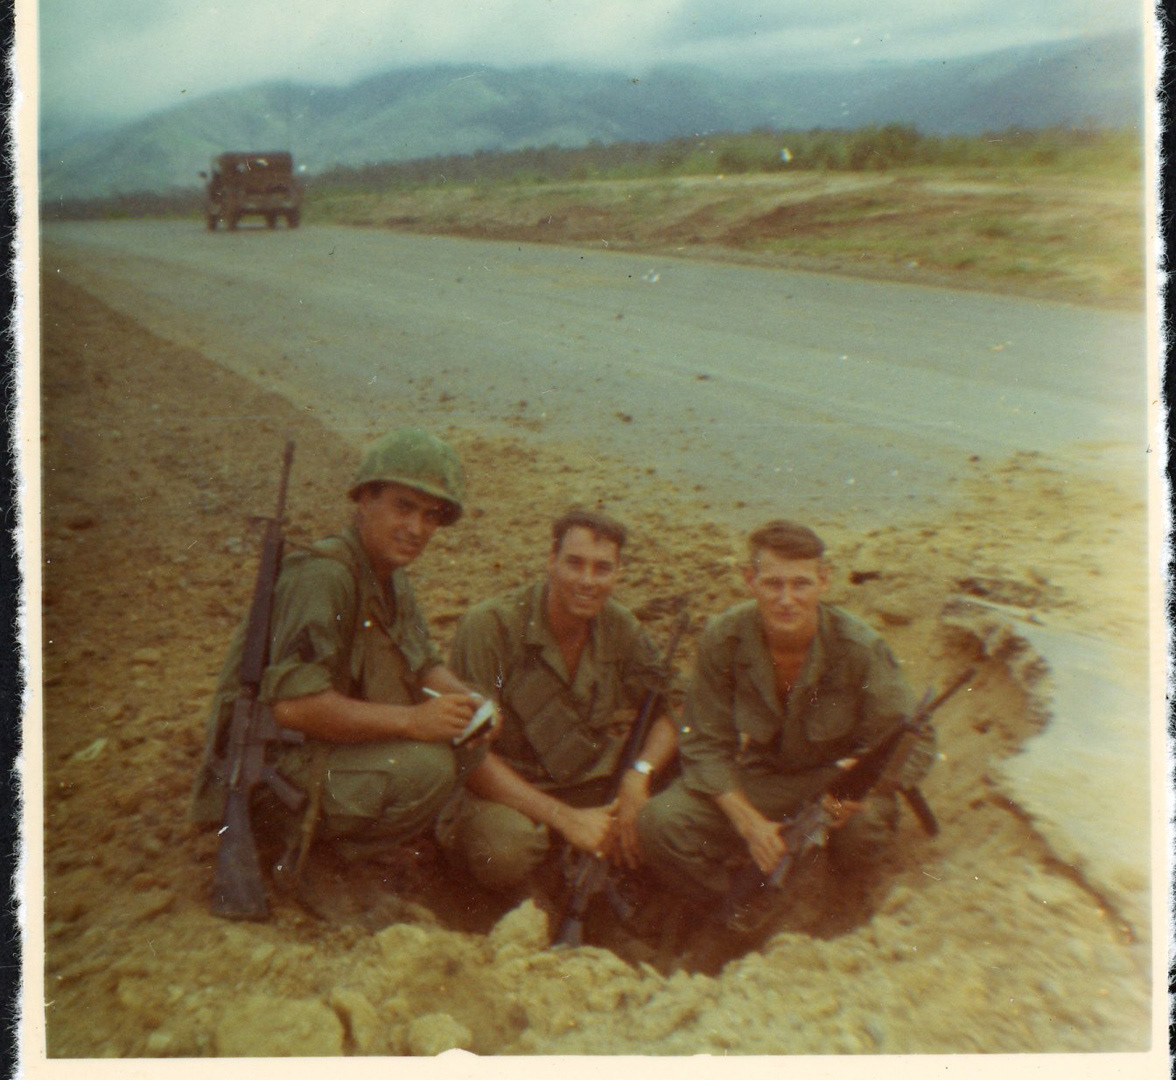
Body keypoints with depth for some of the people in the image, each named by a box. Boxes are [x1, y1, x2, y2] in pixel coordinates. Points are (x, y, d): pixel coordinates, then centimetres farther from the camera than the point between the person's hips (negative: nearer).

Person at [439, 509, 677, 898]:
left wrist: (639, 774, -20)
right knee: (506, 848, -38)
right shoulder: (489, 626, -17)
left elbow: (667, 717, 4)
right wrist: (565, 818, -23)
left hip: (594, 789, 6)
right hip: (505, 793, -5)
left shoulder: (621, 627, 0)